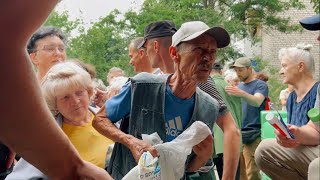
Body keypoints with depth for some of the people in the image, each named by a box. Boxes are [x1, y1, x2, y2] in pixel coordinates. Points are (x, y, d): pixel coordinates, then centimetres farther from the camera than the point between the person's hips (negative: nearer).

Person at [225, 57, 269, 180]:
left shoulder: (260, 85, -1)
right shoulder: (239, 87, 19)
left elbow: (257, 102, -22)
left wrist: (242, 94, -40)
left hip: (252, 135, -6)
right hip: (237, 133, 6)